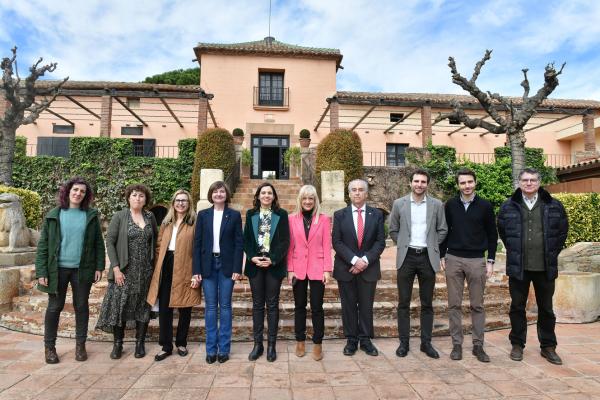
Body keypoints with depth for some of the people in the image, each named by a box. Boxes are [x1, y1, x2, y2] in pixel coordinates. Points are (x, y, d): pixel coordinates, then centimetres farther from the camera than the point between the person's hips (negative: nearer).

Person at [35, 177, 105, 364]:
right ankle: (49, 346, 25)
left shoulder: (91, 215, 1)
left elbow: (98, 243, 3)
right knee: (55, 307, 8)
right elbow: (43, 244, -1)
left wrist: (99, 267, -3)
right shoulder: (53, 215, 0)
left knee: (81, 306, 9)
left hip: (82, 269, 1)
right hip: (58, 269, 0)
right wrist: (41, 271, -7)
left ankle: (80, 345, 23)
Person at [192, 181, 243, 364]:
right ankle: (211, 349, 16)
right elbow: (197, 243, 4)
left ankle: (224, 348, 15)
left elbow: (239, 243, -1)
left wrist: (237, 268, -8)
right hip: (208, 265, 1)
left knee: (225, 306, 5)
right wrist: (196, 270, -2)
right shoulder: (203, 215, 6)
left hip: (227, 264, -1)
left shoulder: (234, 215, 2)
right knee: (210, 306, 6)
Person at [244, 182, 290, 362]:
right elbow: (246, 239, 4)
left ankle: (271, 345, 14)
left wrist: (272, 259, -14)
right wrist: (253, 258, -11)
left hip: (274, 265, -2)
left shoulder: (281, 214, 2)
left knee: (272, 305, 4)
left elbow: (285, 240, -4)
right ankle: (257, 344, 18)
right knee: (257, 304, 8)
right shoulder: (251, 214, 8)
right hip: (255, 264, 2)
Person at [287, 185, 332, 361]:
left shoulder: (324, 219, 0)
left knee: (317, 307, 4)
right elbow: (290, 246, 2)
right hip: (298, 268, 1)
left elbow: (327, 246, -1)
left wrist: (327, 269, -5)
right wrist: (290, 269, -2)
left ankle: (318, 343, 20)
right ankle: (300, 341, 27)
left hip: (317, 269, -1)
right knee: (299, 306, 12)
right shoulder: (292, 219, 1)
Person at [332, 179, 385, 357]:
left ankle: (366, 340, 24)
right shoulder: (339, 215, 1)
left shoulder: (377, 215, 3)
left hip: (369, 268, 1)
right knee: (348, 306, 8)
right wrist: (354, 260, -15)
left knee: (366, 306, 9)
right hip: (345, 268, 0)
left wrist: (366, 259, -14)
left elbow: (380, 242, -1)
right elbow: (336, 242, -5)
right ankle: (351, 340, 21)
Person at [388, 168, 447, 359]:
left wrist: (431, 245, 4)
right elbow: (393, 230, 9)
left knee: (427, 303, 9)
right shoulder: (399, 203, 1)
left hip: (428, 257, 1)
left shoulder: (437, 205, 2)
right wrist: (404, 245, 5)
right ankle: (403, 342, 16)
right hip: (406, 257, 0)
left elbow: (442, 230, 9)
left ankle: (426, 342, 22)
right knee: (403, 303, 5)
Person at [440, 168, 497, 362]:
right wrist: (442, 256, 4)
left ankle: (478, 345, 18)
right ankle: (457, 344, 16)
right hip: (453, 259, 1)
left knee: (477, 305, 7)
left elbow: (492, 235, 4)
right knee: (454, 304, 5)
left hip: (477, 260, -1)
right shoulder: (450, 205, 4)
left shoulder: (485, 206, 1)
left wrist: (490, 261, 0)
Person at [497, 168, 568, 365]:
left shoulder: (554, 206, 2)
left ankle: (548, 347, 28)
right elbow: (502, 231, 12)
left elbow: (562, 231, 11)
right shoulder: (508, 206, 0)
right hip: (518, 267, -1)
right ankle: (517, 345, 22)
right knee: (517, 307, 9)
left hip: (546, 267, 1)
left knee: (546, 308, 13)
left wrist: (553, 253, 7)